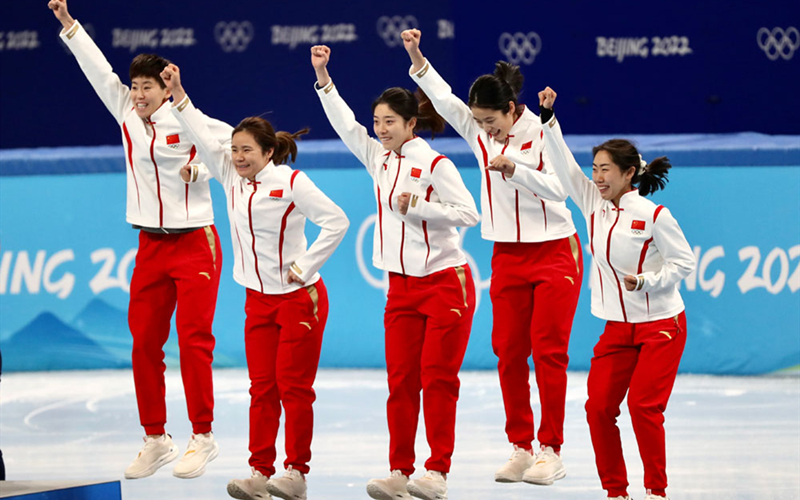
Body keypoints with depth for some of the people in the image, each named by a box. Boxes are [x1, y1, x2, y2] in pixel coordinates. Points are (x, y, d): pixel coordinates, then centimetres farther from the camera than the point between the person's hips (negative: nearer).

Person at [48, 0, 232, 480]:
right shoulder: (127, 114, 5)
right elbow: (99, 70, 5)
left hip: (195, 242, -5)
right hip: (151, 244, 5)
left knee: (193, 339, -8)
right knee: (144, 342, 4)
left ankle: (202, 437, -2)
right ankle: (155, 439, 13)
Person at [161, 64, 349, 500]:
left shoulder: (290, 182, -13)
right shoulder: (232, 177, 6)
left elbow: (336, 221, -16)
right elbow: (203, 136, 6)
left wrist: (304, 267, -15)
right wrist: (177, 93, -1)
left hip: (298, 297, -6)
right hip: (258, 298, 6)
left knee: (293, 386, -4)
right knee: (262, 389, 4)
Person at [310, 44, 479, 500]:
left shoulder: (435, 164, -11)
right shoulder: (379, 159, 9)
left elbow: (468, 213, -15)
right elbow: (345, 124, 10)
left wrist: (416, 207, -19)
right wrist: (323, 77, 4)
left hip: (445, 281, -6)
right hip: (402, 286, 6)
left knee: (437, 377, -7)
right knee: (401, 380, 2)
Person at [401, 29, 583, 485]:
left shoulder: (542, 131, -12)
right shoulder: (478, 132, 1)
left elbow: (559, 187, -18)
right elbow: (442, 97, -5)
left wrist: (514, 168, -28)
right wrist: (417, 57, -16)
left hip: (554, 252, -5)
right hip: (508, 255, 5)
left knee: (549, 352, -5)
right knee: (508, 352, 2)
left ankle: (551, 452, 0)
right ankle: (521, 448, 10)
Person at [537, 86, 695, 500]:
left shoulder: (653, 215, -13)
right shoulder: (593, 203, 3)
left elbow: (684, 262, -8)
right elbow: (565, 166, 2)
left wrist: (644, 281, -20)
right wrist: (548, 118, -5)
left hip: (660, 326, -6)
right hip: (617, 327, 6)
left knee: (643, 406, -13)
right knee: (599, 407, -3)